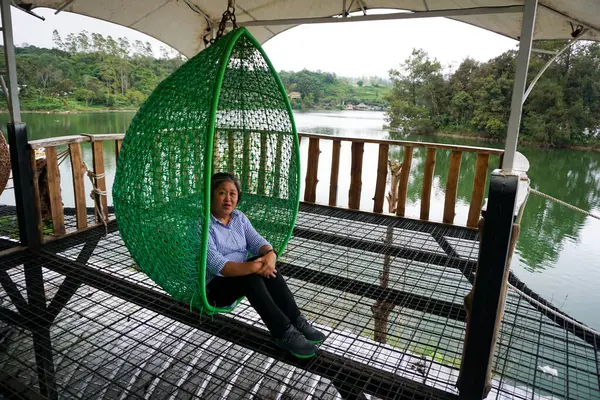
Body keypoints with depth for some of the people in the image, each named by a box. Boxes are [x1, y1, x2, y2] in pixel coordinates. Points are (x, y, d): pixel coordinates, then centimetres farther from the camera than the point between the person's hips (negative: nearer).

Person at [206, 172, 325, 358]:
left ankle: (296, 321, -25)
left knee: (266, 265, -24)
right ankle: (284, 333, -34)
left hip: (240, 274, 6)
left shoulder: (239, 217, 5)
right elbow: (216, 265, -27)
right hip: (213, 287, -6)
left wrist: (270, 254, -27)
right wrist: (251, 267, -38)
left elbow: (257, 242, -3)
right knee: (251, 276, -33)